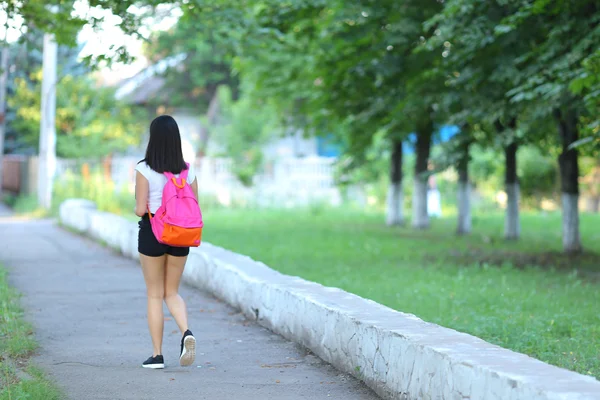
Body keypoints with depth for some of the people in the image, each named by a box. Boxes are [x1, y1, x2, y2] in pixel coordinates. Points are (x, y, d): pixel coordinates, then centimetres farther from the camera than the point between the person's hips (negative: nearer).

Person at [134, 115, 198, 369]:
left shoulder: (145, 170, -12)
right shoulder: (188, 171, 0)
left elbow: (140, 209, -14)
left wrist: (138, 210, 8)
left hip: (152, 233, -3)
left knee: (154, 295, 9)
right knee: (172, 293, 16)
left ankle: (157, 355, 10)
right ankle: (186, 332, -12)